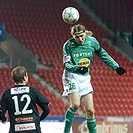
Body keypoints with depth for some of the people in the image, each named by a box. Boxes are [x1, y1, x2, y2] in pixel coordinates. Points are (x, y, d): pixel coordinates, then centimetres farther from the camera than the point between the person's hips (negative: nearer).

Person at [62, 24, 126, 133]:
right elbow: (66, 64, -13)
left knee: (90, 110, 0)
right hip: (71, 77, -4)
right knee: (75, 104, -24)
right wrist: (78, 68, -32)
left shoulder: (92, 41, -3)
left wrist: (116, 67, 15)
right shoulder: (68, 45, -12)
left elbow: (103, 55, 12)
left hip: (85, 78, 4)